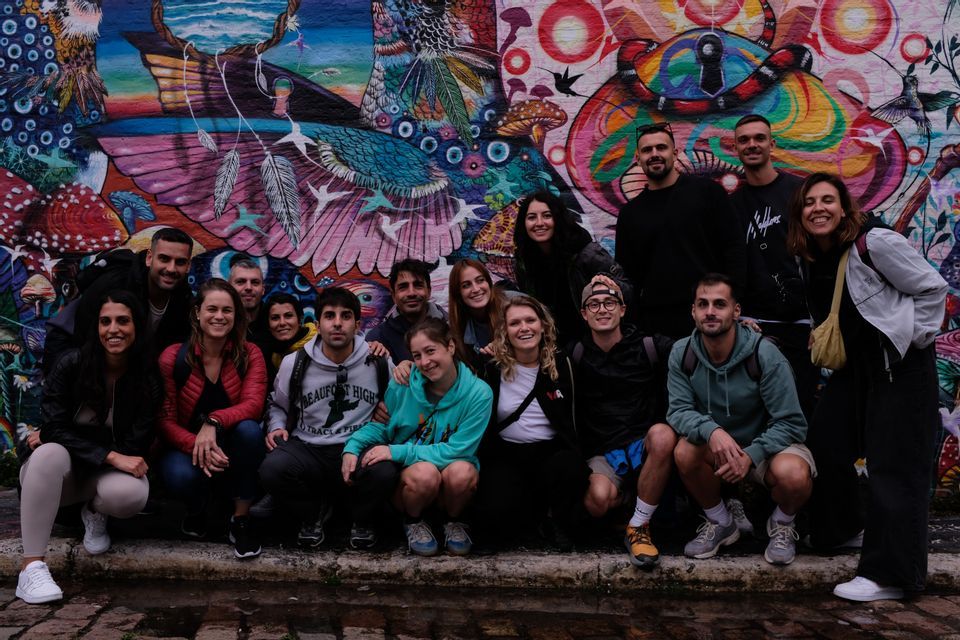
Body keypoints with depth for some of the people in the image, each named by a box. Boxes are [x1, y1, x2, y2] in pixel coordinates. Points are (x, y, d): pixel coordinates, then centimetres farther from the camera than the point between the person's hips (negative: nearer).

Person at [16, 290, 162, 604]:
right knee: (50, 453, -37)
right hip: (62, 467, 0)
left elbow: (135, 446, -11)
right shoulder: (72, 364, -12)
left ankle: (95, 512, 3)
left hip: (111, 471, 0)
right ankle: (31, 567, -35)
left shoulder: (148, 375, -11)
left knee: (131, 494, -35)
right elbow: (54, 428, -17)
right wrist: (111, 456, -27)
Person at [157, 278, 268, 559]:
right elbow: (164, 420, -11)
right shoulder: (173, 358, -9)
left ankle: (241, 519, -15)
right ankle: (196, 509, 6)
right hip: (186, 447, -1)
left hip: (230, 450, 1)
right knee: (181, 476, -36)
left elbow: (253, 404, -20)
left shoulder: (249, 354, -6)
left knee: (249, 429, -33)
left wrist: (213, 422, -40)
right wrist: (197, 446, -31)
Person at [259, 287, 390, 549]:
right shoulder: (294, 363, 5)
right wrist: (276, 427, 4)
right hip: (308, 452, 1)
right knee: (272, 468, -32)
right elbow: (277, 405, 23)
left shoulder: (378, 363, 3)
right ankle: (314, 513, 4)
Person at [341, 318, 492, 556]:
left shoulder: (478, 393, -13)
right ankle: (413, 523, 0)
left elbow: (457, 450, -16)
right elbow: (380, 425, 8)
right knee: (425, 472, -35)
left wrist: (398, 452, -21)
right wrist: (352, 447, -13)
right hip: (405, 475, 0)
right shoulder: (402, 384, -7)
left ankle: (454, 522, 0)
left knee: (463, 472, -35)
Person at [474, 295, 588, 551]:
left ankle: (558, 521, 0)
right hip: (506, 454, -1)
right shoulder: (493, 369, -1)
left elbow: (571, 417, 10)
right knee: (497, 514, -27)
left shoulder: (560, 363, 4)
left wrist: (574, 452, -1)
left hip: (551, 450, 1)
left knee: (570, 471, -34)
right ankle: (538, 510, 10)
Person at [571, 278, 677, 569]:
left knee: (663, 434, -36)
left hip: (645, 446, 0)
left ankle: (638, 528, -18)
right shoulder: (576, 356, 4)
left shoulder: (650, 347, 1)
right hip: (601, 454, 0)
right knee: (597, 501, -32)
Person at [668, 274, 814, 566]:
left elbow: (791, 423, -18)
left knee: (792, 474, -36)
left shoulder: (764, 355, -20)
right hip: (716, 447, 3)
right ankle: (721, 523, 0)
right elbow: (678, 410, -14)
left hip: (766, 444, -3)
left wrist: (751, 455, -33)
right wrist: (711, 431, -37)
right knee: (684, 451, -29)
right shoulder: (682, 354, -10)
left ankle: (782, 525, 3)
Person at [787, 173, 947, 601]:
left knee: (893, 466, -7)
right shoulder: (811, 258, 4)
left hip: (899, 366, -8)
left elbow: (933, 289, -11)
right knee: (824, 444, 12)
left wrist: (915, 340, -12)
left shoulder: (875, 243, -16)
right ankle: (837, 526, 35)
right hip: (854, 365, 8)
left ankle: (889, 575, -3)